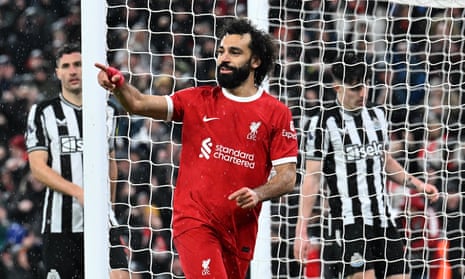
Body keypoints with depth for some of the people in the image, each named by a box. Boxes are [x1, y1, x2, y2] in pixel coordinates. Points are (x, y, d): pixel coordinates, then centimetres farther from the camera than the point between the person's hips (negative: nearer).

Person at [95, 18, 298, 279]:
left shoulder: (277, 113, 2)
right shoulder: (198, 100, 6)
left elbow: (287, 177, -1)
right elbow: (140, 104, -4)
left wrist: (258, 193, -20)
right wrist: (119, 85, -25)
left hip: (240, 229, 2)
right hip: (195, 220, -2)